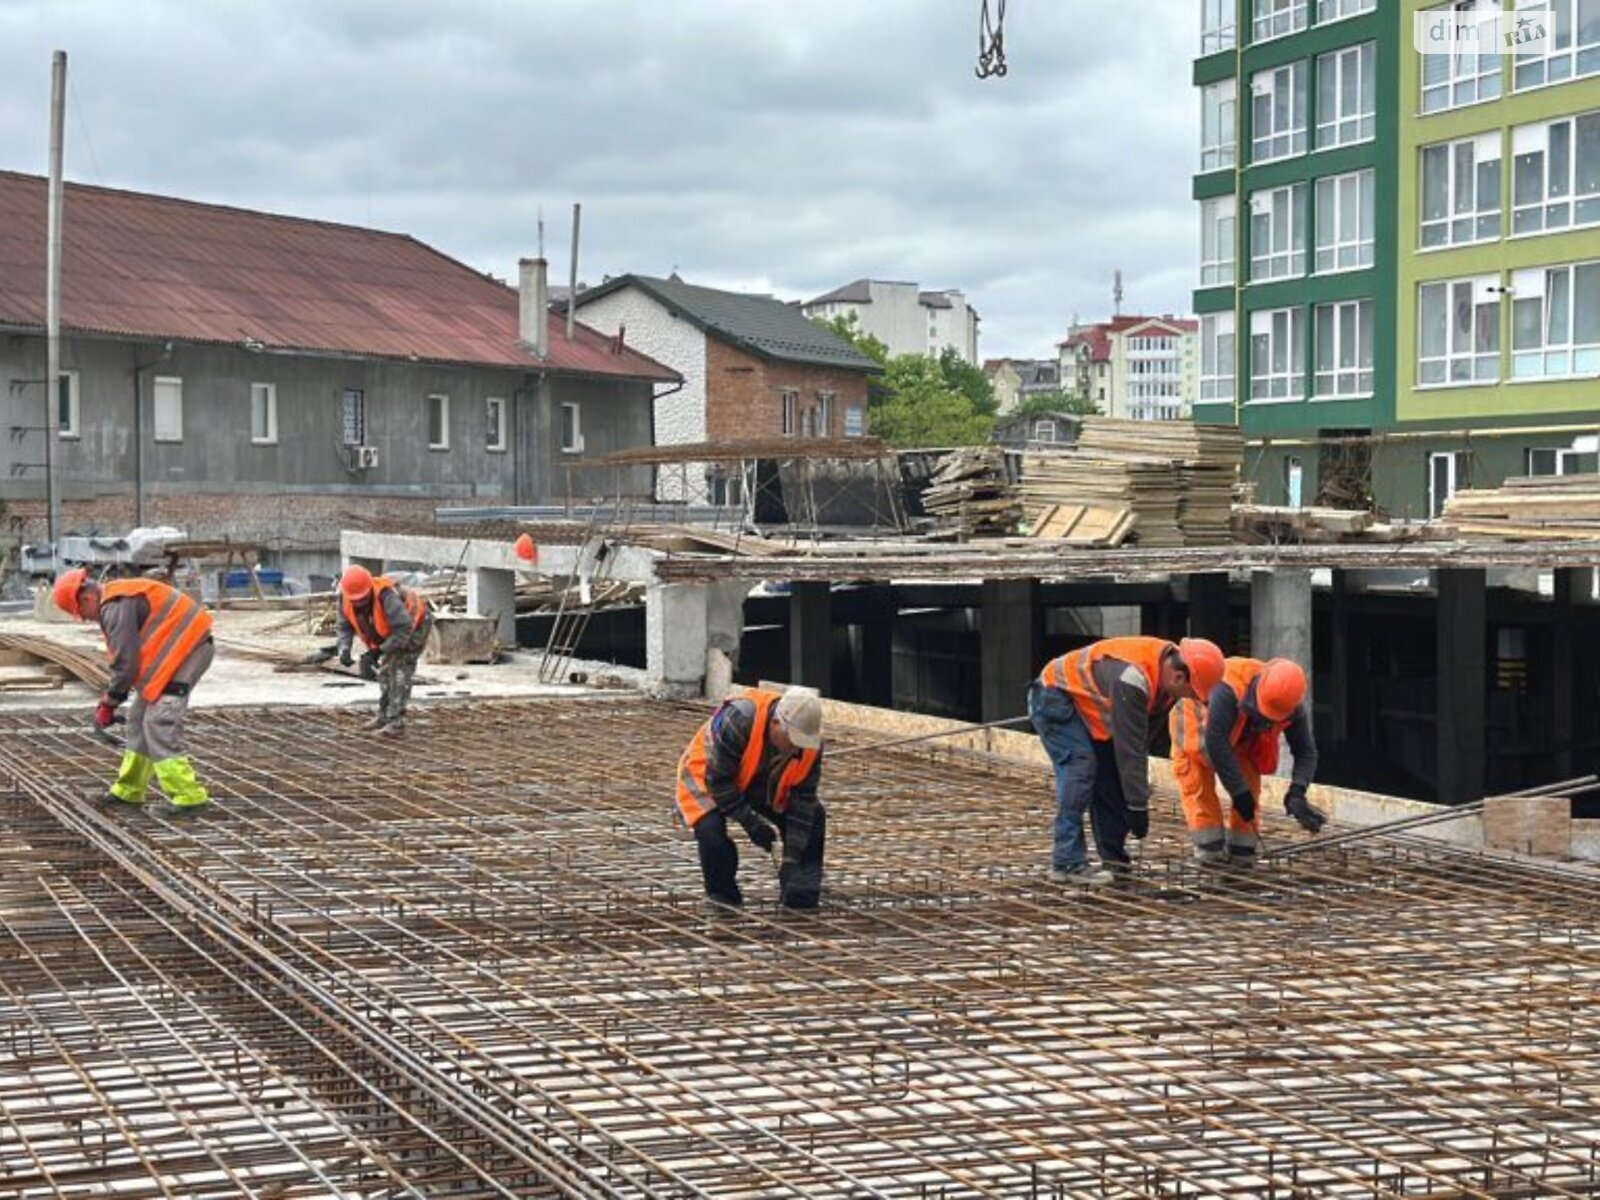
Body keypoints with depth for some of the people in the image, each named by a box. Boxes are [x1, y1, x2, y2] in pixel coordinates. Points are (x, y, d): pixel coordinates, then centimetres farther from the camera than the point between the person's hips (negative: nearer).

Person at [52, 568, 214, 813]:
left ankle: (188, 796, -14)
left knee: (159, 723, -14)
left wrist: (109, 703, -4)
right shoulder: (120, 598, 14)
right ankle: (129, 790, 27)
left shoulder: (117, 609, -18)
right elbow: (128, 656, 21)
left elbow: (127, 663, -17)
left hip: (187, 648, -11)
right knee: (140, 717, 16)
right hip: (187, 646, 11)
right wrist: (112, 697, 18)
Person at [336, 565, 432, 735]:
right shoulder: (345, 598, -20)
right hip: (395, 627, 8)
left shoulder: (386, 596, -41)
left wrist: (379, 651, -36)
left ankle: (397, 721, -17)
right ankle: (384, 715, 24)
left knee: (400, 668, -17)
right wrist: (344, 649, -28)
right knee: (385, 668, 13)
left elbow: (404, 629, -39)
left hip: (415, 624, -8)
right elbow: (345, 626, -9)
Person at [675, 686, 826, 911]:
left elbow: (803, 799, -18)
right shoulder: (737, 721, -40)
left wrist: (792, 858, -23)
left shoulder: (811, 744, -23)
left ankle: (801, 891, 8)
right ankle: (723, 896, -8)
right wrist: (751, 824, -29)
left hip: (761, 786, 5)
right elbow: (718, 781, -32)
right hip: (706, 776, -5)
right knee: (711, 829, -32)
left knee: (813, 816, -7)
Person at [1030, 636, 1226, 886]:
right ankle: (1068, 863, -22)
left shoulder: (1166, 679, -6)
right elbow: (1129, 748, -32)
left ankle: (1115, 858, 11)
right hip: (1054, 698, -10)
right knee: (1081, 767, -22)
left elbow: (1141, 739, 2)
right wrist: (1138, 806, -25)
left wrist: (1138, 798, 3)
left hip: (1082, 704, 10)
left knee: (1111, 772, 5)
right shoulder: (1133, 678, -36)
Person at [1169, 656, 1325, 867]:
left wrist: (1297, 792, -37)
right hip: (1197, 725, -5)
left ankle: (1242, 851, 4)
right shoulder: (1229, 691, -46)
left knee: (1250, 785, -4)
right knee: (1198, 785, -14)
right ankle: (1209, 849, -11)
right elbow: (1216, 743, -45)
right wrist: (1239, 793, -40)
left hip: (1241, 739, 5)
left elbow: (1306, 752, -18)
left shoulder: (1294, 709, -27)